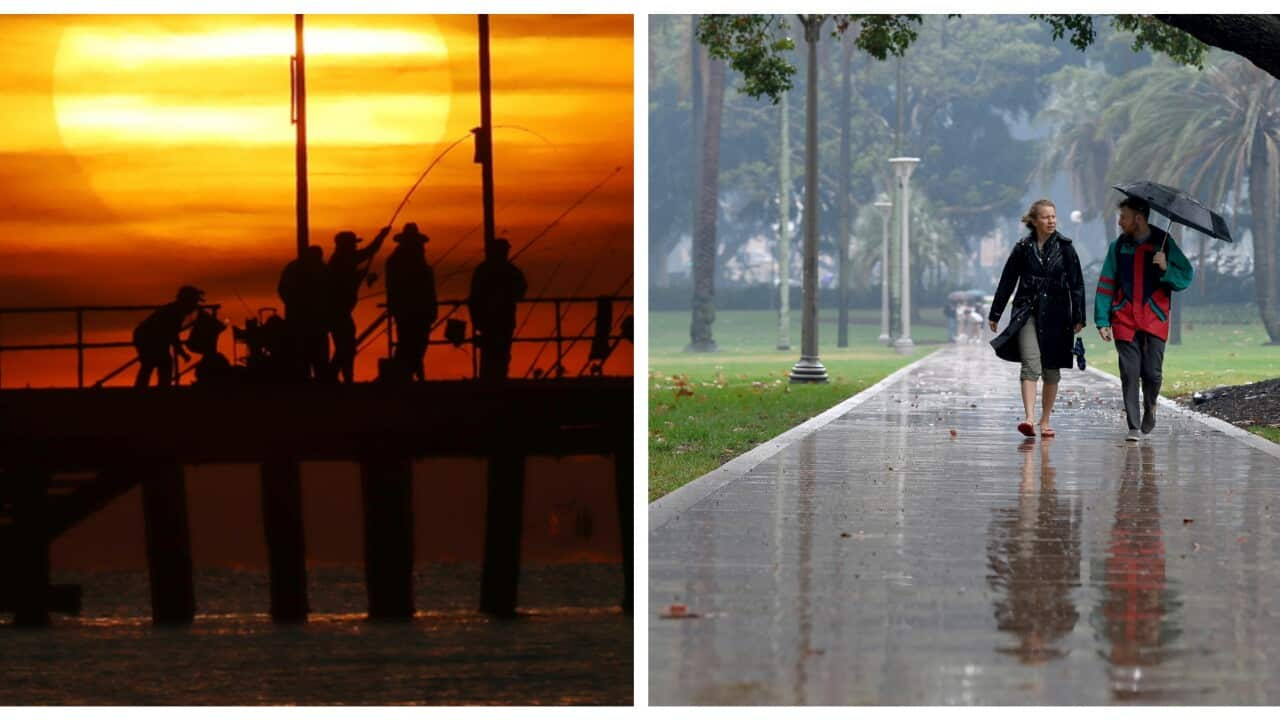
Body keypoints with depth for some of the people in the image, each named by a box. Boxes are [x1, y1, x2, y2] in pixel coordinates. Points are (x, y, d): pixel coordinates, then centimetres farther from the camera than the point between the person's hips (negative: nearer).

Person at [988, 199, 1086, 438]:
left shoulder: (1065, 248, 2)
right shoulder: (1023, 248, 2)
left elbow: (1076, 284, 3)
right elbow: (1007, 282, 8)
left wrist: (1078, 317, -2)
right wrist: (995, 315, 9)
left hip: (1056, 315, 1)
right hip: (1028, 312, -1)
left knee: (1051, 370, 7)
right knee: (1031, 365, -16)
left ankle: (1045, 421, 19)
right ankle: (1029, 419, -25)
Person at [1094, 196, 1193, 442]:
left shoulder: (1164, 244, 3)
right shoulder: (1118, 246, 8)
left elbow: (1185, 278, 2)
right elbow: (1106, 284, 7)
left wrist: (1166, 269, -18)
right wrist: (1102, 321, 0)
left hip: (1155, 319, -1)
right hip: (1125, 319, 1)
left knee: (1152, 373, -5)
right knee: (1129, 373, -5)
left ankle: (1150, 408, 24)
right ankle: (1133, 426, 0)